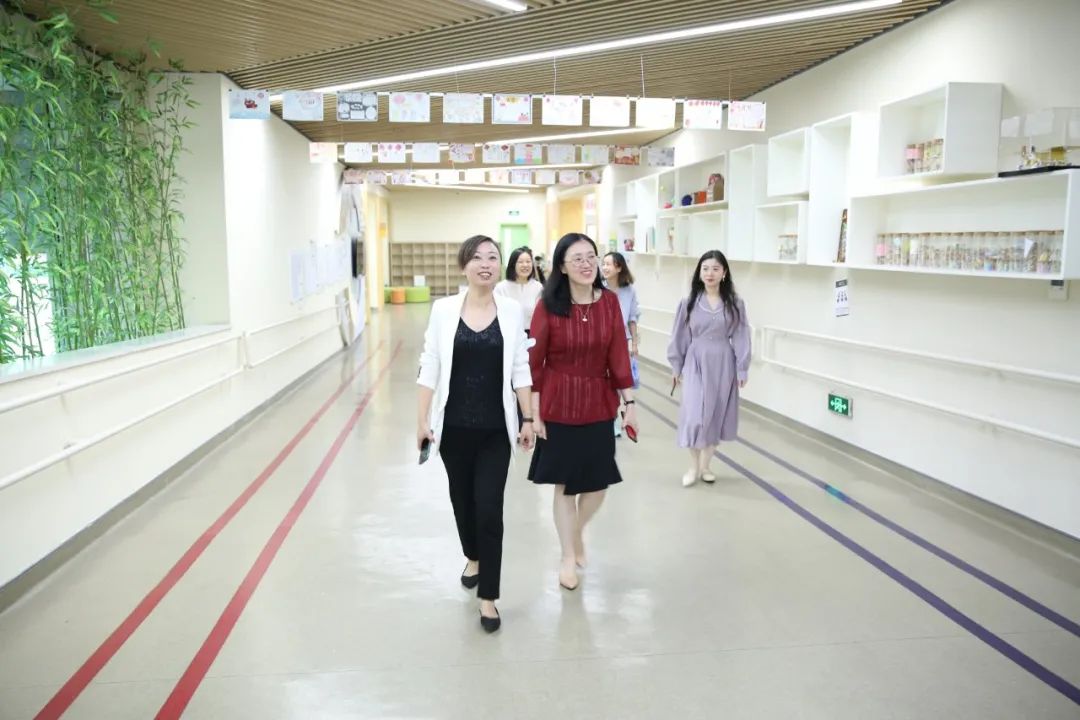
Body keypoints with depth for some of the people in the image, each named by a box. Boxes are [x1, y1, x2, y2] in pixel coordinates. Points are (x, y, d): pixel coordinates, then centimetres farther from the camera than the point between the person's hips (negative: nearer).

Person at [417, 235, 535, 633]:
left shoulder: (511, 311, -2)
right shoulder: (444, 309, -4)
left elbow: (520, 369, 2)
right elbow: (429, 367, -2)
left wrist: (528, 418, 1)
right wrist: (422, 420, -5)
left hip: (496, 428, -1)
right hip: (454, 425, 1)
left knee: (490, 509, -3)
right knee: (462, 499, 18)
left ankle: (488, 597, 9)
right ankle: (473, 558, 46)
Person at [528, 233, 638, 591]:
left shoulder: (609, 302, -2)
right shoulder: (548, 306, -10)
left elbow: (618, 355, 0)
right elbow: (534, 363, -7)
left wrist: (629, 403, -1)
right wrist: (534, 413, -7)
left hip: (598, 405, 3)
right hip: (558, 407, -2)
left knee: (597, 484, 9)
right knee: (564, 485, 9)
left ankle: (578, 531, 42)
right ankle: (568, 557, 29)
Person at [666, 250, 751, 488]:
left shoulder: (735, 303, -2)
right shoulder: (689, 302, -2)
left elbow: (741, 337, -1)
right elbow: (680, 336, 4)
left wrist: (742, 369, -3)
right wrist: (676, 366, 5)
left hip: (723, 365, 1)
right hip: (695, 364, -1)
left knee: (716, 415, 9)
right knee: (694, 415, -6)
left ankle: (705, 466, 24)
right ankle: (694, 466, 13)